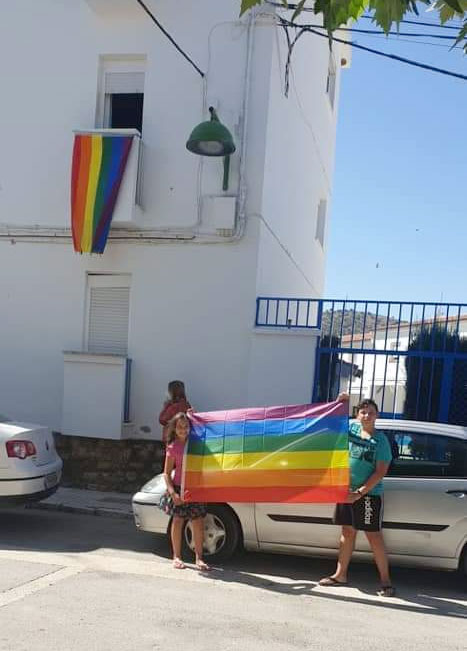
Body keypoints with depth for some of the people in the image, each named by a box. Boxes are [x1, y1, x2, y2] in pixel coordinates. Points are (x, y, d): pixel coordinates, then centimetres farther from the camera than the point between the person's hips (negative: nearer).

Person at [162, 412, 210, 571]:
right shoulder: (173, 447, -5)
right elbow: (167, 473, -5)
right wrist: (172, 492, -17)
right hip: (179, 488, -3)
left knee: (198, 522, 1)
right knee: (178, 521, 2)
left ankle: (199, 557, 9)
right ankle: (177, 557, 14)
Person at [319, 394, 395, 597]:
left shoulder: (380, 440, -9)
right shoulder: (352, 429, 5)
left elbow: (380, 472, -13)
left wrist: (360, 492, -18)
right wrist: (340, 404, 3)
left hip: (369, 494, -5)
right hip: (347, 491, 5)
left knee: (373, 535, -3)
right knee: (347, 532, 13)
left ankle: (385, 580, 3)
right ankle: (340, 575, 21)